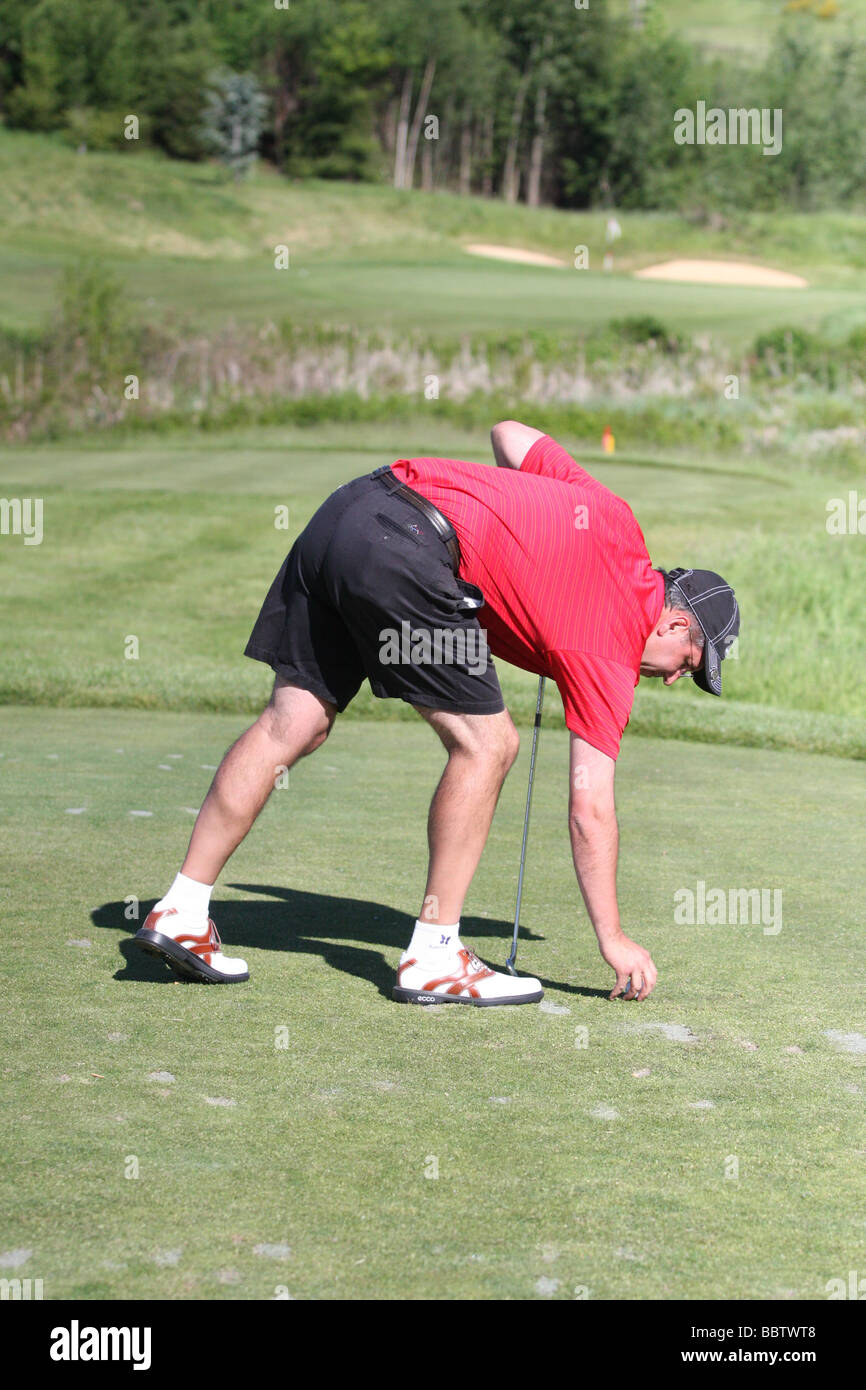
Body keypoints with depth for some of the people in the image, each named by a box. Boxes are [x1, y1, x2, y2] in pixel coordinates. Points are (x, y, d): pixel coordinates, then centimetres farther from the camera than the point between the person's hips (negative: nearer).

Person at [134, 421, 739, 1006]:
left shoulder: (615, 519, 20)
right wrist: (614, 938, 12)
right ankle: (433, 957, 6)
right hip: (407, 554, -9)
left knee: (291, 725, 10)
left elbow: (510, 434, 32)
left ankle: (180, 914, 12)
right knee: (487, 744, 2)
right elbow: (590, 810, 5)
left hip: (348, 505, 9)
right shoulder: (609, 649, 3)